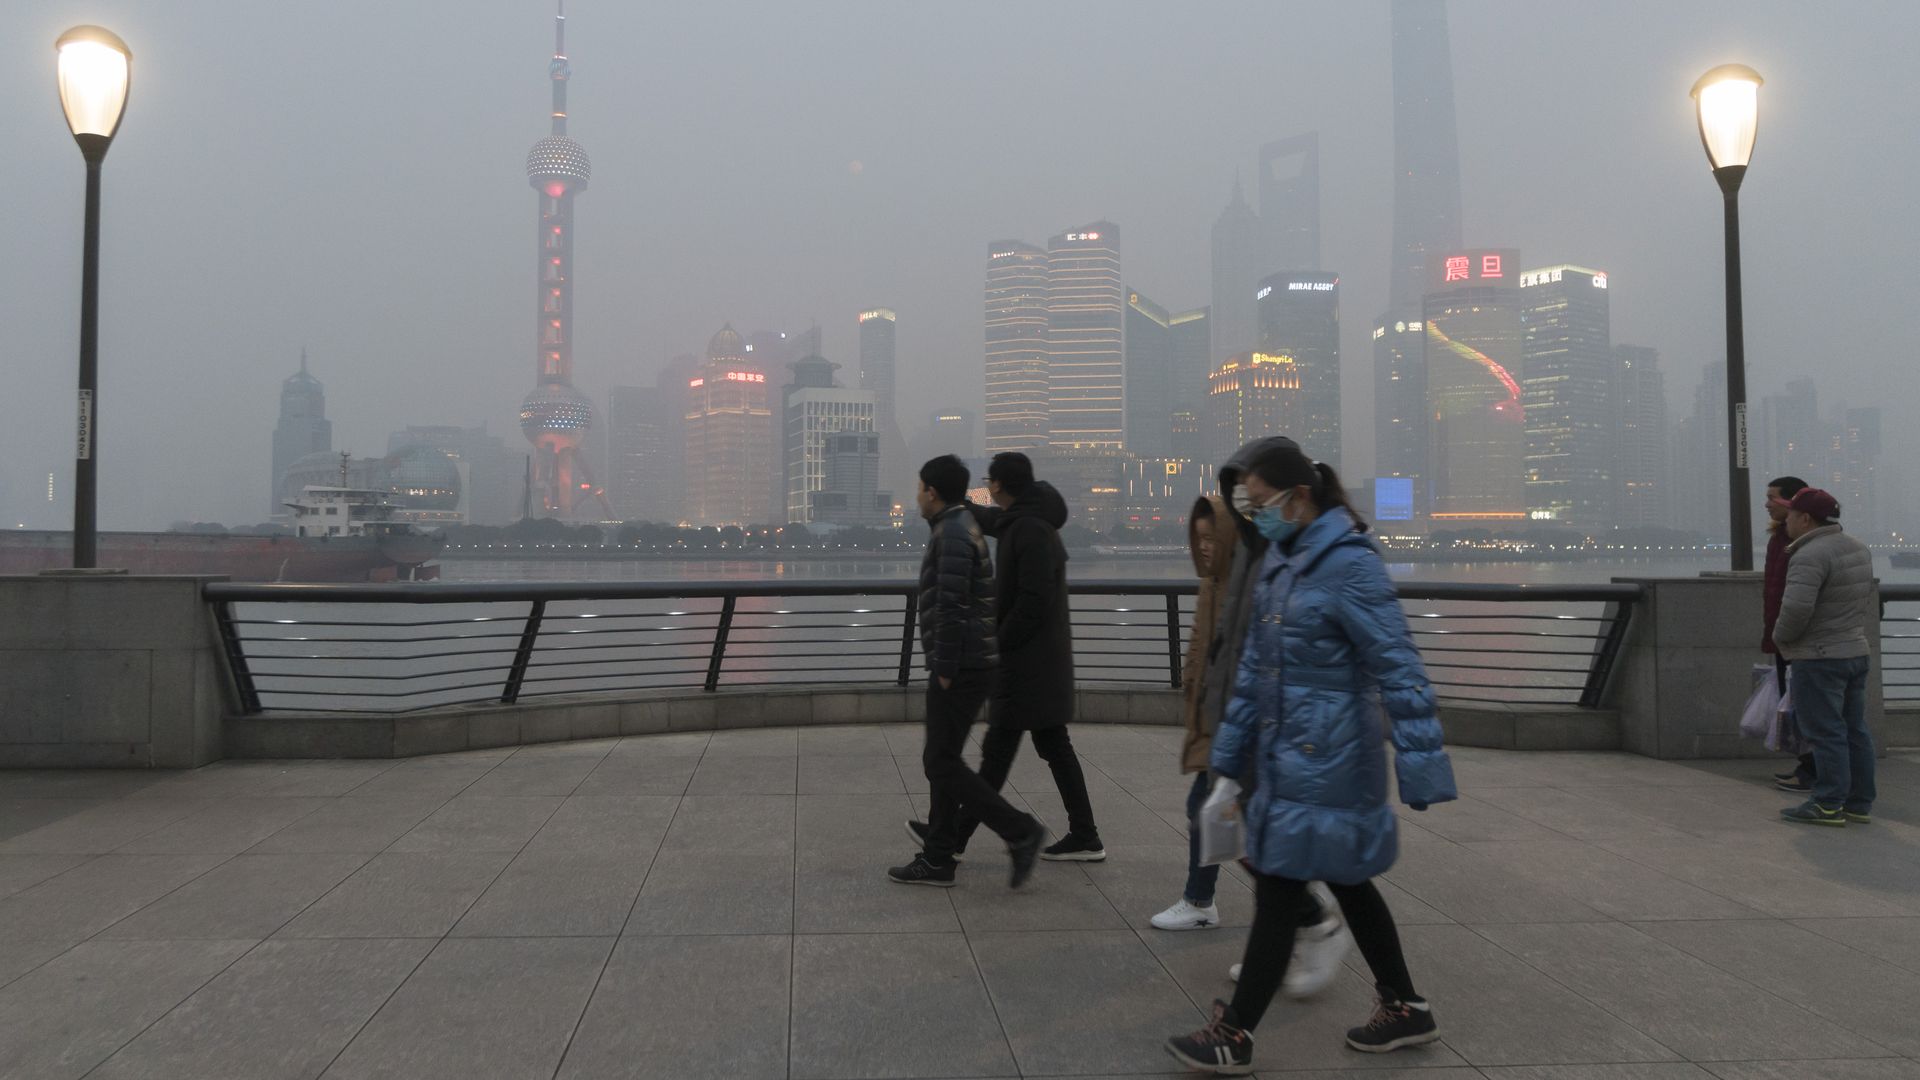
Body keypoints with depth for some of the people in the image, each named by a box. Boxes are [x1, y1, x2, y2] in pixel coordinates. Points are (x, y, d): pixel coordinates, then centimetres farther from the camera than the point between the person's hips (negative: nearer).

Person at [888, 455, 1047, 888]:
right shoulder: (961, 527, 18)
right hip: (964, 666, 10)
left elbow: (951, 607, -23)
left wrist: (944, 668, -18)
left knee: (942, 763, -5)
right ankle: (937, 860, 16)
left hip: (961, 669, -10)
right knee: (941, 761, 12)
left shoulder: (953, 533, -15)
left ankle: (1020, 832, -2)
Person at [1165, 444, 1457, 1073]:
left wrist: (1420, 766, -22)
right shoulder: (1279, 561, 8)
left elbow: (1398, 669, -20)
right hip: (1286, 754, 9)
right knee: (1344, 880, 17)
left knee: (1279, 885, -2)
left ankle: (1235, 1037, 9)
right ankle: (1405, 1009, 33)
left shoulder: (1349, 565, -17)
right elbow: (1255, 664, 14)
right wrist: (1232, 752, 16)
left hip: (1322, 759, -9)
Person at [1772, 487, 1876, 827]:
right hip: (1857, 651, 9)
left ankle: (1828, 805, -4)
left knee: (1825, 732, -6)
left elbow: (1796, 607, -27)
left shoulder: (1811, 555, -18)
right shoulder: (1857, 548, 13)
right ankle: (1859, 804, 16)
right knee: (1854, 730, 11)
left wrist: (1780, 635, -9)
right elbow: (1870, 601, 20)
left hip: (1820, 658, -9)